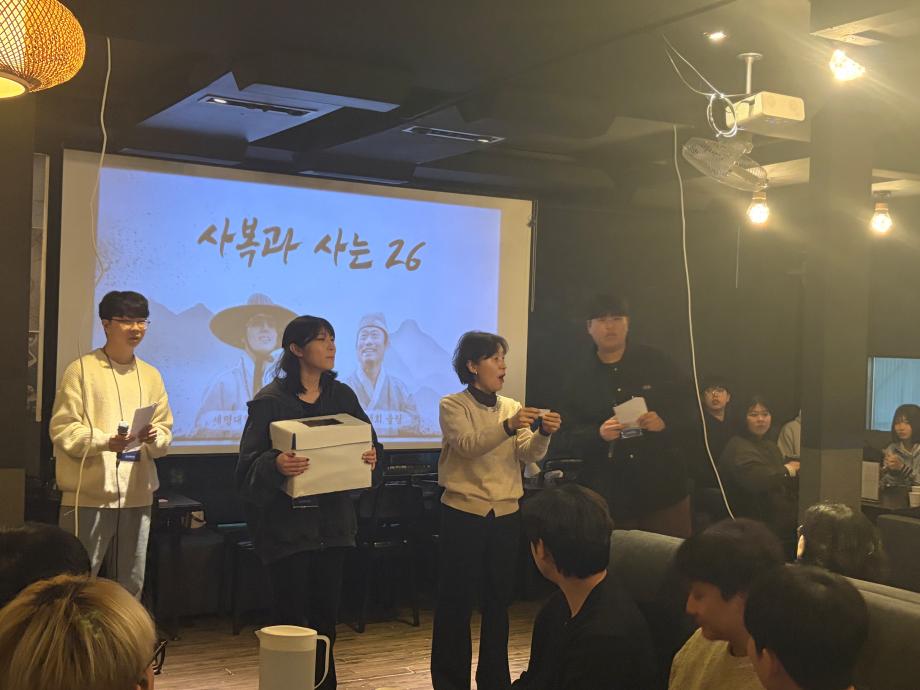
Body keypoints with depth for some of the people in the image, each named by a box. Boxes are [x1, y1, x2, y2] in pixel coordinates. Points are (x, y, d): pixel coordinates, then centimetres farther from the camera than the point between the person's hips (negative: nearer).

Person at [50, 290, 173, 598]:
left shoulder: (151, 375, 15)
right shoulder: (81, 370, -2)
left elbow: (166, 430, 13)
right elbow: (62, 429, -8)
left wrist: (154, 437, -10)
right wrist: (105, 441, -23)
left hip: (137, 495, 5)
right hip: (89, 495, -5)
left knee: (131, 585, 12)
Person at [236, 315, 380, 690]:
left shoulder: (342, 395, 8)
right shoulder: (270, 400, -8)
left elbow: (367, 438, 12)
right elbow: (250, 462, -11)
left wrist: (371, 456, -11)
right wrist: (276, 464, -32)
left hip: (332, 520, 5)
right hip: (287, 521, -5)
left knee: (326, 611, 9)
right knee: (291, 613, 0)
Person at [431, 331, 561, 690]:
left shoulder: (512, 407, 10)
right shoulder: (453, 405, -3)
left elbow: (528, 455, -2)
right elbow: (468, 446, -20)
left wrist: (543, 433, -23)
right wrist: (508, 427, -35)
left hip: (505, 514, 4)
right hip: (464, 512, -4)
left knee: (499, 599, 10)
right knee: (456, 599, 0)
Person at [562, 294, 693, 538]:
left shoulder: (656, 363, 4)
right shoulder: (580, 378, 6)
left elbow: (689, 411, 4)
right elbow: (570, 436, 1)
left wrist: (664, 423, -17)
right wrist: (598, 434, -19)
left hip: (663, 487, 0)